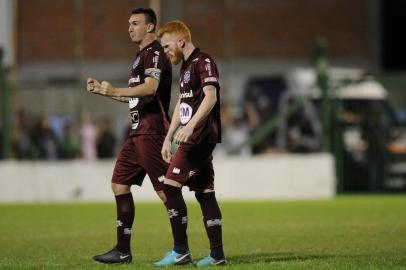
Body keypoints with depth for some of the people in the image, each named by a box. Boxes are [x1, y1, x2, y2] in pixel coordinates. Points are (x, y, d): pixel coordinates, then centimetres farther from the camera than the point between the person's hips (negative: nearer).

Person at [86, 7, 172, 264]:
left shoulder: (155, 53, -10)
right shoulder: (142, 55, 21)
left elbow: (150, 88, -26)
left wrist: (115, 90, -31)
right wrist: (103, 90, 22)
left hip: (151, 132, -11)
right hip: (139, 132, 11)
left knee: (165, 190, -9)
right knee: (119, 185, 9)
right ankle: (123, 250, 12)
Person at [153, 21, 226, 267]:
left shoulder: (203, 62, -9)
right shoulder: (186, 66, 21)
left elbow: (211, 97, -21)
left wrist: (190, 126, -31)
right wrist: (168, 138, 24)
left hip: (201, 136, -10)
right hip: (195, 139, 10)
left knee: (171, 186, -12)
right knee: (205, 193, 7)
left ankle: (181, 251, -11)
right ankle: (217, 254, 6)